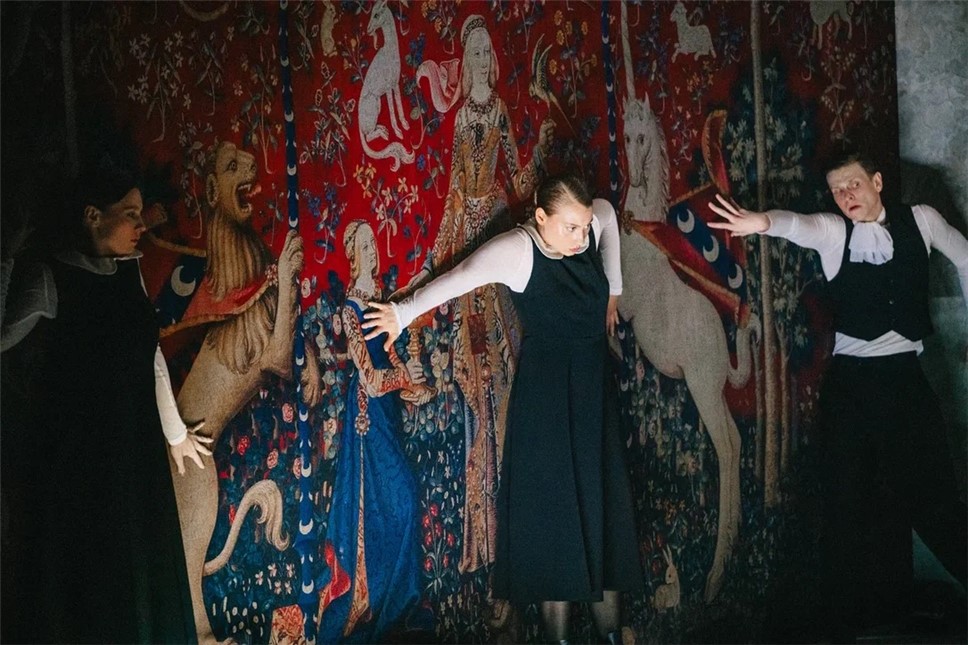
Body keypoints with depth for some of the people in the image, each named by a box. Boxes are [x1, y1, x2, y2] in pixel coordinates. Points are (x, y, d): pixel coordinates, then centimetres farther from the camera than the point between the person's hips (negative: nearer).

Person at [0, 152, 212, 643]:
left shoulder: (130, 274, 7)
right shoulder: (50, 280, -12)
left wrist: (175, 431, 24)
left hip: (134, 450, 6)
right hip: (73, 456, -6)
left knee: (137, 576, 15)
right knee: (78, 577, 4)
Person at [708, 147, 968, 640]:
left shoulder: (920, 220, 1)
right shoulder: (831, 231, -4)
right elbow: (800, 225, -27)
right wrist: (765, 222, -51)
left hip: (906, 374, 1)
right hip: (851, 378, 0)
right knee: (849, 498, 4)